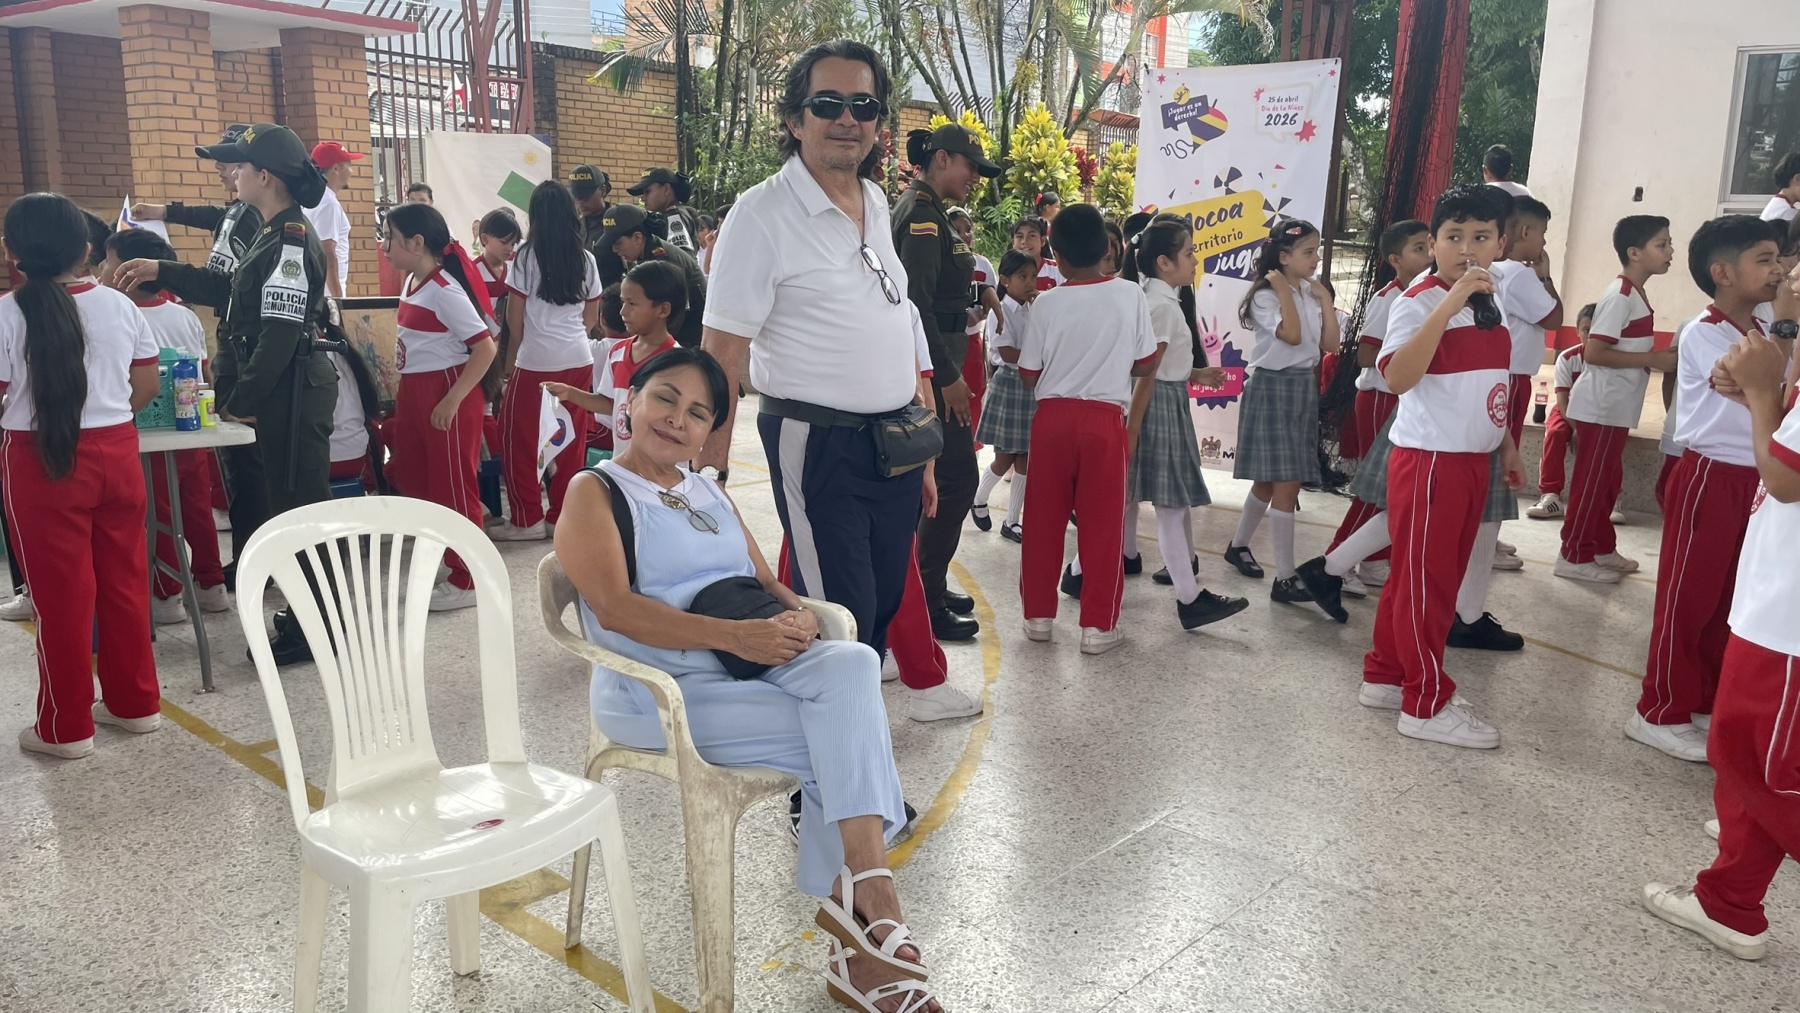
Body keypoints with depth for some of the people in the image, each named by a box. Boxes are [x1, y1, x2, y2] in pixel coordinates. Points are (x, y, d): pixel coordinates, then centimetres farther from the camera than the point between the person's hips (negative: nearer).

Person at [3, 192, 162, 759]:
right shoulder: (120, 307, 1)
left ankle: (66, 726, 14)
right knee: (124, 580, 14)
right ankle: (135, 702, 25)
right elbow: (147, 386, 7)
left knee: (62, 591, 4)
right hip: (117, 454, 4)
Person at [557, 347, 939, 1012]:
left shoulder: (709, 493, 21)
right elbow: (615, 609, -15)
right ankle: (871, 902, -11)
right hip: (658, 692, -6)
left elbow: (766, 581, 16)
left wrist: (796, 615, -9)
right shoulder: (595, 492, 0)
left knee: (851, 665, -25)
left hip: (751, 665, 6)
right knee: (843, 738, -23)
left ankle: (852, 902, -26)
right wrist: (732, 635, -25)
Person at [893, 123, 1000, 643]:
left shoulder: (921, 208, 18)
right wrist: (948, 376, -21)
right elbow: (917, 301, -22)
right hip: (932, 366, -11)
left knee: (943, 478, 15)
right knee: (957, 478, -8)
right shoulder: (922, 212, -14)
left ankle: (927, 586, 24)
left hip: (933, 363, 11)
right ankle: (927, 601, -2)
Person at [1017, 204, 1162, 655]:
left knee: (1043, 520, 11)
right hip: (1105, 419, -1)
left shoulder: (1047, 302, -4)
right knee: (1102, 523, 6)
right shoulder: (1130, 295, -4)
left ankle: (1038, 614, 19)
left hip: (1052, 416, 1)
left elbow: (1029, 374, 1)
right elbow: (1147, 364, 2)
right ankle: (1098, 625, 9)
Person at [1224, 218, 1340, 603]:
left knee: (1271, 480, 15)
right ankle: (1284, 578, -5)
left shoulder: (1312, 295, 10)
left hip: (1304, 389, 8)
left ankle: (1238, 545, 34)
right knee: (1286, 484, -10)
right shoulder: (1266, 296, -11)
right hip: (1272, 388, -8)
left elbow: (1331, 344, 5)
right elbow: (1291, 335, -25)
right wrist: (1284, 290, -17)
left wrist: (1324, 298, 3)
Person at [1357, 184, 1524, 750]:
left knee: (1438, 578, 15)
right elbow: (1398, 377, -31)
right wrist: (1448, 305, -34)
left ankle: (1385, 676, 27)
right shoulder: (1419, 302, -14)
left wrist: (1507, 445, 22)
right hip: (1428, 460, -9)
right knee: (1424, 580, -1)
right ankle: (1426, 704, 9)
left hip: (1472, 462, 9)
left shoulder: (1490, 303, 12)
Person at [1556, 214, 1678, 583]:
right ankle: (1575, 555, 4)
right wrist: (1652, 359, -20)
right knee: (1591, 481, -3)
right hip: (1601, 407, -10)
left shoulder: (1636, 295, 13)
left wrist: (1660, 358, 8)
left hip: (1616, 406, 10)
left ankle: (1602, 548, 26)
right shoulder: (1619, 296, -17)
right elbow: (1593, 353, -24)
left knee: (1609, 480, 16)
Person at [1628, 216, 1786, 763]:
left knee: (1730, 598, 13)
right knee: (1688, 597, -2)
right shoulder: (1701, 335, -13)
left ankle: (1705, 704, 25)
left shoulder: (1767, 335, 10)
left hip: (1755, 480, 8)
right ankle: (1660, 713, 7)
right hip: (1710, 477, -8)